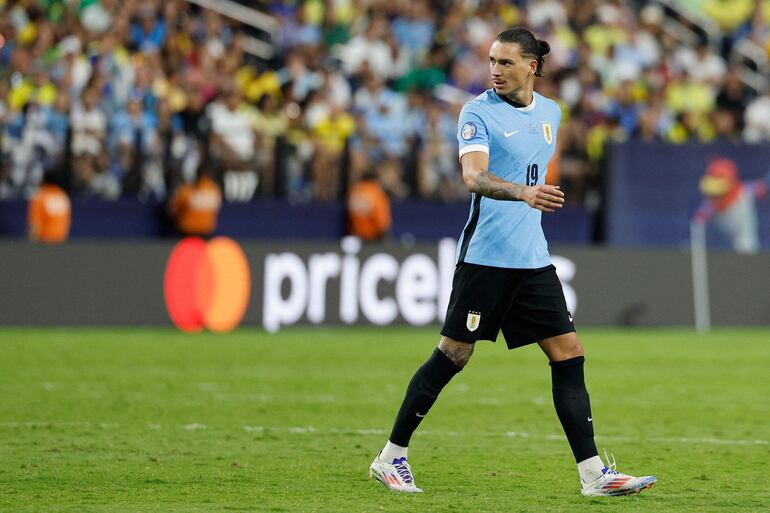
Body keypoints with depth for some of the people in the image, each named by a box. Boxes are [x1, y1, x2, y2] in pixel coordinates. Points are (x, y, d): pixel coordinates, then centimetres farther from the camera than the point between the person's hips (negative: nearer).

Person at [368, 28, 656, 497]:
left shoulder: (550, 113, 12)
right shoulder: (479, 112, -7)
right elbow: (474, 176, -23)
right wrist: (523, 192, -39)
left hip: (533, 259, 6)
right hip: (485, 258, -6)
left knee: (568, 353, 0)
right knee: (453, 355, -3)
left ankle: (593, 473, 0)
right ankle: (391, 456, 9)